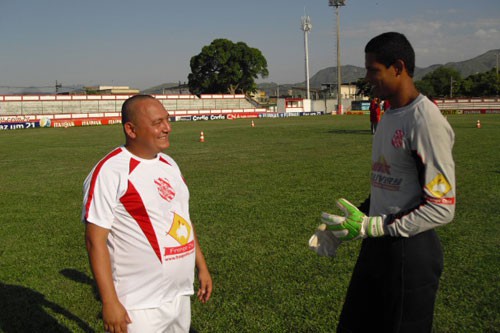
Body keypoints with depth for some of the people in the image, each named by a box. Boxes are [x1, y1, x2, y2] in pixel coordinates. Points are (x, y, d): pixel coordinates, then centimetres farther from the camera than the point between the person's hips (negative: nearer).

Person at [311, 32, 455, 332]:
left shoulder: (426, 121, -19)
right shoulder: (389, 115, 10)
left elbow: (442, 207, -20)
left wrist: (371, 226, -21)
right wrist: (346, 225, 11)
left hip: (410, 250, -9)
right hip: (377, 245, 9)